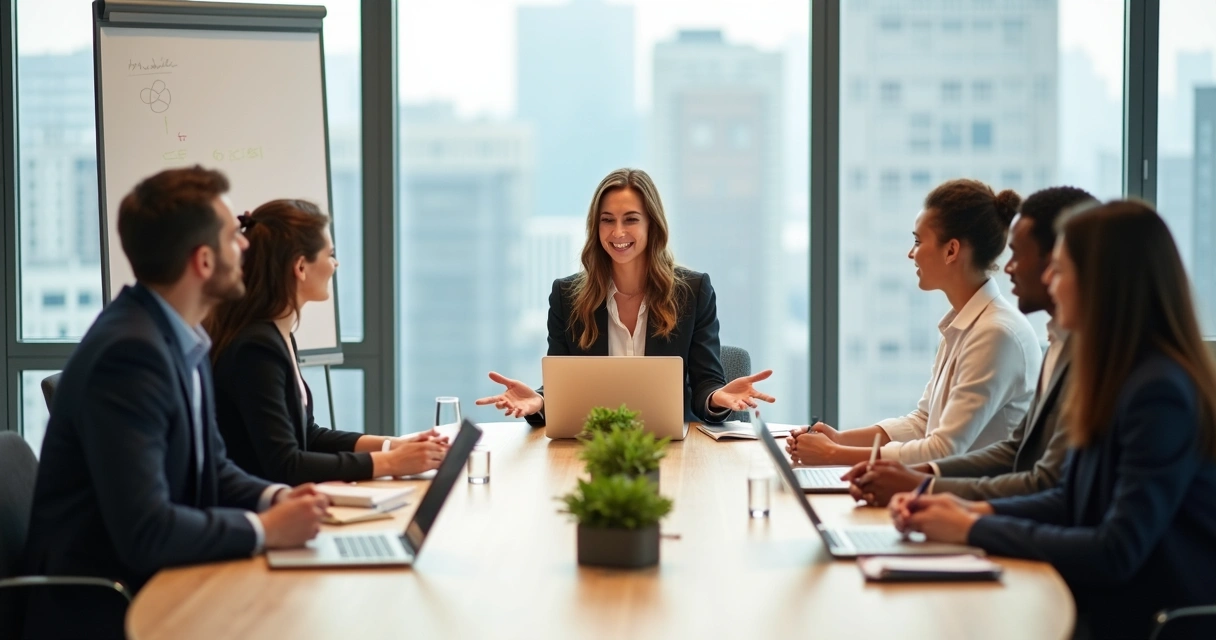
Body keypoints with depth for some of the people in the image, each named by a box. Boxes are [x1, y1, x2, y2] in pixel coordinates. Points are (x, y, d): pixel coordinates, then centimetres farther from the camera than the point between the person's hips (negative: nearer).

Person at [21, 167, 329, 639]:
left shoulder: (182, 338, 5)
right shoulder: (129, 352, -23)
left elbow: (211, 467, 15)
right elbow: (144, 531, -28)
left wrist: (274, 498, -4)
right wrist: (265, 530, -18)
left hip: (151, 586, 8)